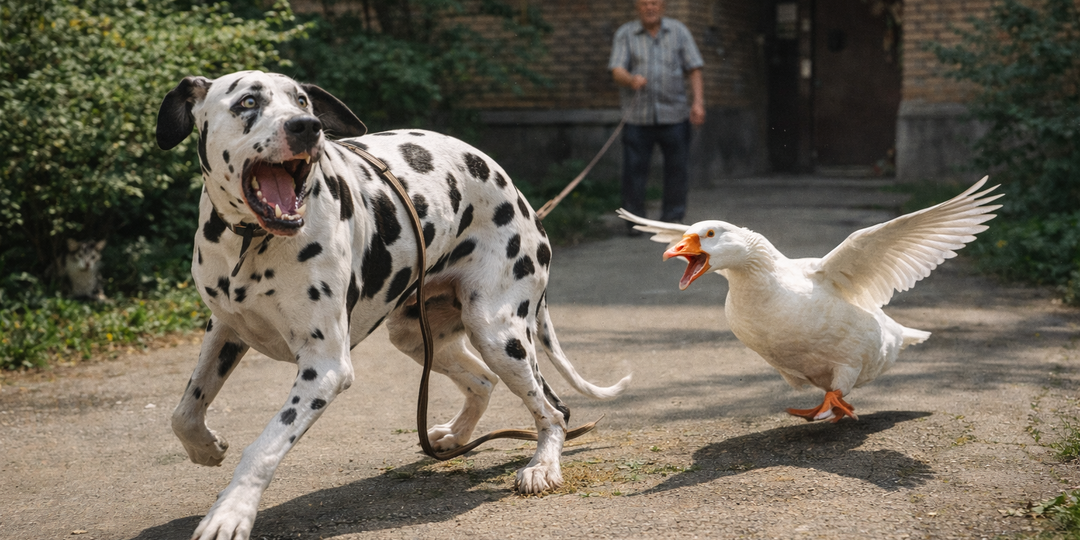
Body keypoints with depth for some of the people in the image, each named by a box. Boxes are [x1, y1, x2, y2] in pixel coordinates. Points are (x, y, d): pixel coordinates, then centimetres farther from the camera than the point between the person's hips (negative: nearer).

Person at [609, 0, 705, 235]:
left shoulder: (678, 31, 8)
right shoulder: (625, 34, 5)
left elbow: (694, 68, 5)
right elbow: (617, 70, -6)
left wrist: (698, 101, -7)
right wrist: (631, 79, -29)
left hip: (674, 113, 1)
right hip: (637, 116, -1)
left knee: (677, 167, 2)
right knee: (634, 168, -3)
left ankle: (673, 218, 13)